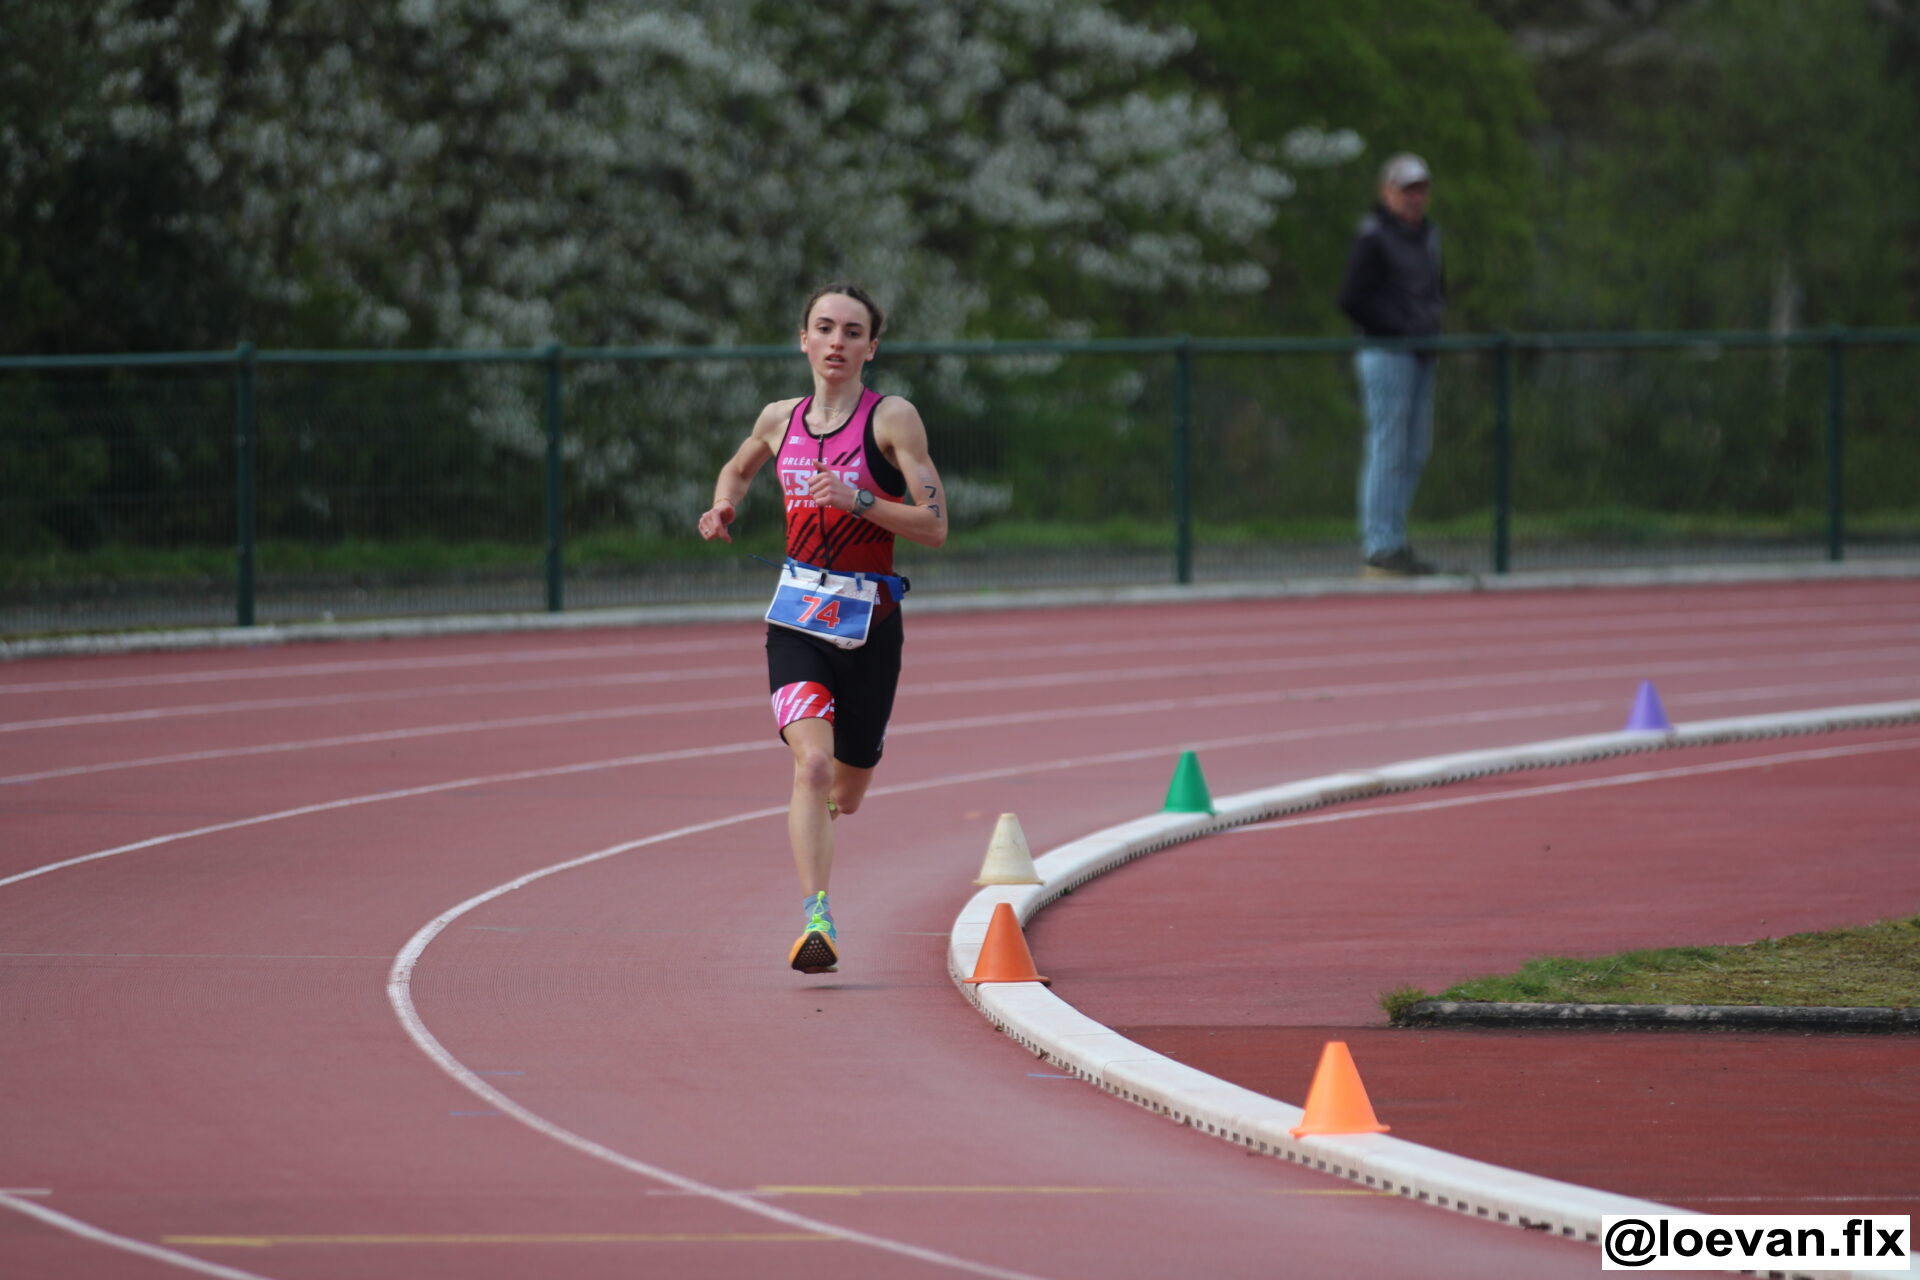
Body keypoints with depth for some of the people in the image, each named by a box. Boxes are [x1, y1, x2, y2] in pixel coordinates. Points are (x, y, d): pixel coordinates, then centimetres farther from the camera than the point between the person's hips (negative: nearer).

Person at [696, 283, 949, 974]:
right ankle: (817, 919, -31)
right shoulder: (781, 420, 7)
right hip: (796, 623, 1)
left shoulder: (893, 419, -5)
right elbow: (737, 469, 29)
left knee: (845, 794, 13)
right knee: (813, 762, -23)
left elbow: (935, 526, -8)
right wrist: (723, 507, 7)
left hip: (870, 625, -1)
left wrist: (857, 501, -21)